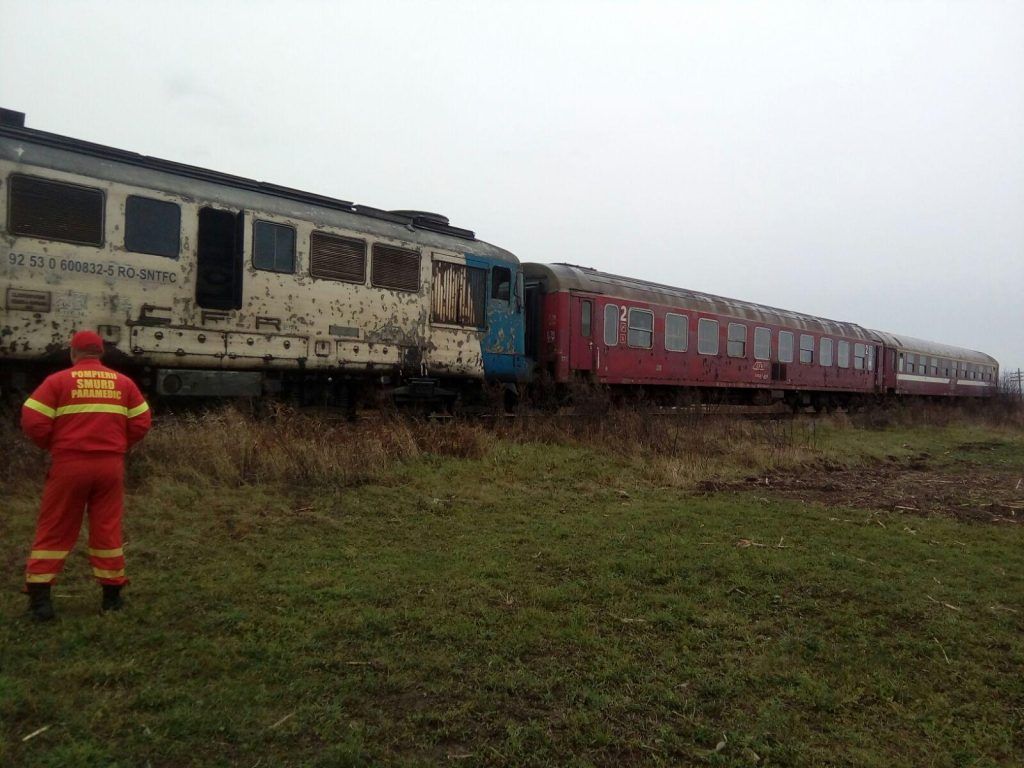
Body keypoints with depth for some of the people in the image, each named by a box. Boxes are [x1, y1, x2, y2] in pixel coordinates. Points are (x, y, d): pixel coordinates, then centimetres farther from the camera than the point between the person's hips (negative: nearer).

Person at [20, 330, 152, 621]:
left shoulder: (58, 380, -2)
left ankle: (39, 595, 7)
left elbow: (32, 422, -7)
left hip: (70, 464, -2)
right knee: (107, 529, 10)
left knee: (54, 530, 8)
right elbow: (142, 423, 5)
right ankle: (112, 594, 16)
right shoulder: (123, 382, 7)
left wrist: (53, 445, 10)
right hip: (110, 464, 2)